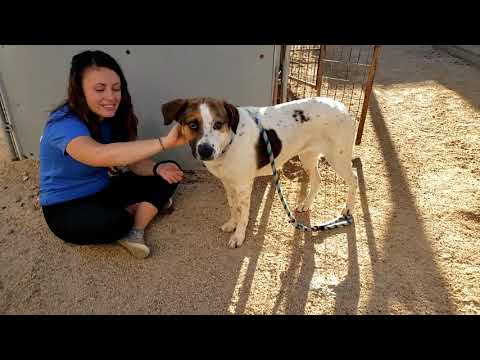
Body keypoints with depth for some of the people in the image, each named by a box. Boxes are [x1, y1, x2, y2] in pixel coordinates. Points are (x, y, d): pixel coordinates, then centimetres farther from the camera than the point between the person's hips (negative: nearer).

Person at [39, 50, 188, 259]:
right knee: (114, 222, -38)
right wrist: (165, 142, -53)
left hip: (104, 190, 6)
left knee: (168, 174, -9)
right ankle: (149, 205, -5)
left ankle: (135, 232, -19)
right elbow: (100, 155, -50)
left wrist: (157, 168, -31)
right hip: (66, 207, -6)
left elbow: (134, 161, -8)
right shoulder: (64, 124, -29)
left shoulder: (113, 117, -7)